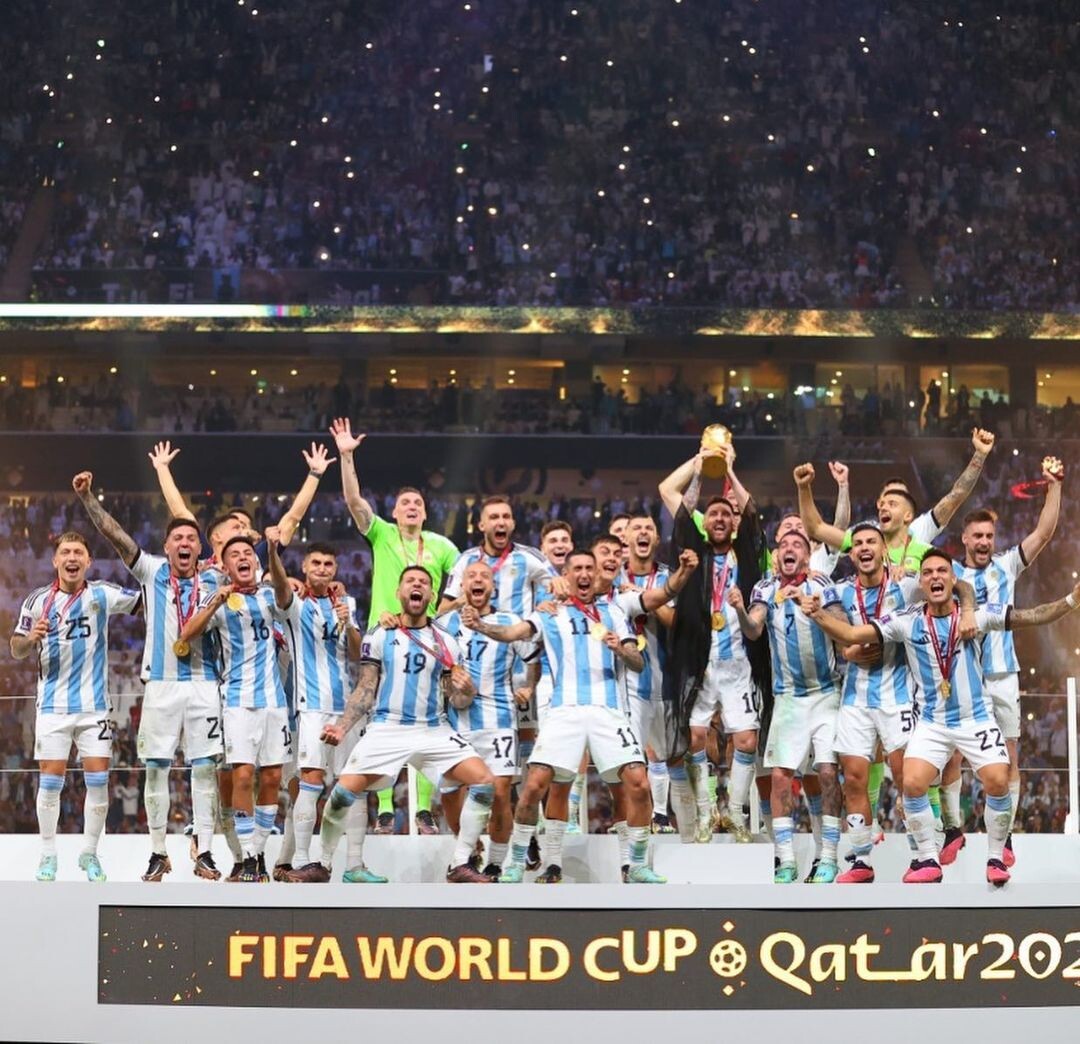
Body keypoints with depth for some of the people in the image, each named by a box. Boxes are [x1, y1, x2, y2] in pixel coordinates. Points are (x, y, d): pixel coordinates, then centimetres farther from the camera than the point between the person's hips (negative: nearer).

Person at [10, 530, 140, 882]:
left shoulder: (102, 594, -1)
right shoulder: (38, 600, 0)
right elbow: (16, 649, 5)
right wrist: (31, 637, -15)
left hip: (95, 704, 1)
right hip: (53, 705, 0)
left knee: (98, 780, 1)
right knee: (50, 780, -1)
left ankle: (89, 854, 15)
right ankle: (48, 856, 12)